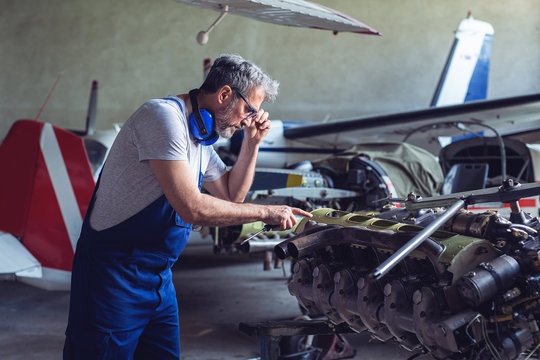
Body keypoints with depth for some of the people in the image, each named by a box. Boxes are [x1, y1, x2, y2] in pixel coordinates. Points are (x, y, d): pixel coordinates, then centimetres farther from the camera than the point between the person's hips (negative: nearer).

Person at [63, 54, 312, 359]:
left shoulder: (200, 139, 12)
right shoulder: (164, 115, -18)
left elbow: (232, 194, 23)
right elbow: (192, 207, -25)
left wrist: (252, 142, 10)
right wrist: (265, 213, -15)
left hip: (159, 277, 9)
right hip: (115, 273, -9)